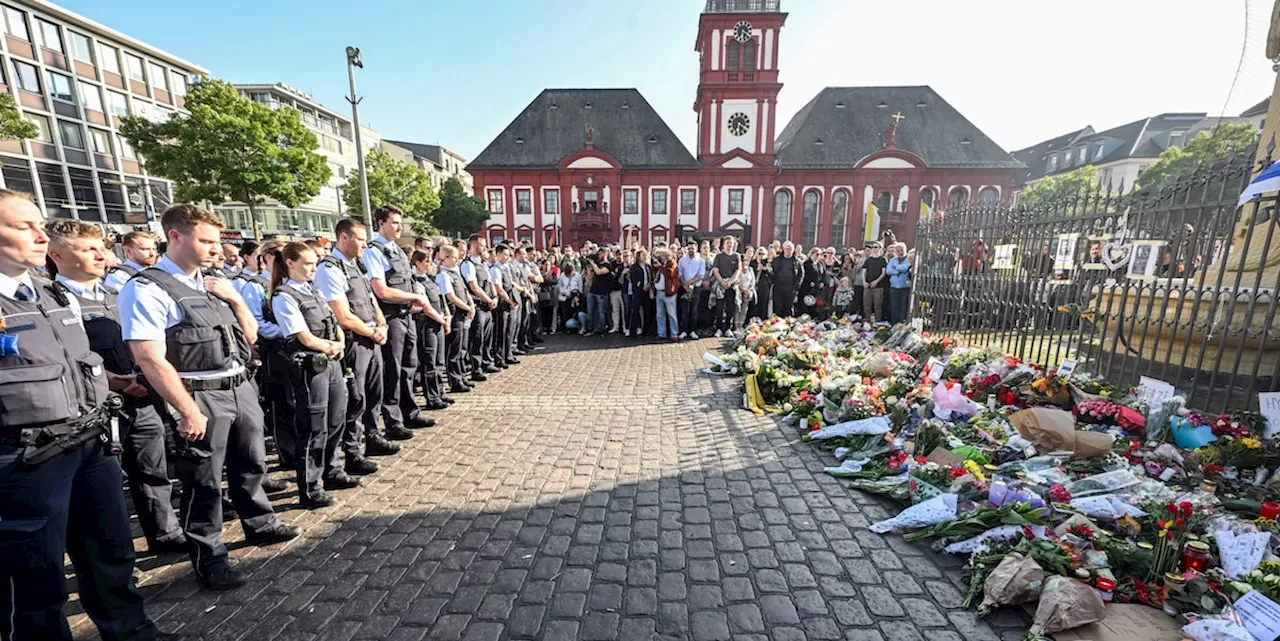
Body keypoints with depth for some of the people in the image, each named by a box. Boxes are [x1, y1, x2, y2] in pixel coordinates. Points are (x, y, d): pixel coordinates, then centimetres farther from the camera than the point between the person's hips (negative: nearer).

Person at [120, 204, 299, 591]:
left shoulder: (214, 283, 10)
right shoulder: (148, 289, -12)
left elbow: (250, 336, 13)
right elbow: (150, 360, -17)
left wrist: (235, 299, -2)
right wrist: (188, 411, -19)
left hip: (241, 388, 7)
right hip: (201, 397, -7)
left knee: (251, 464, 20)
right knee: (204, 483, 7)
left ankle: (259, 525, 41)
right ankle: (209, 559, 25)